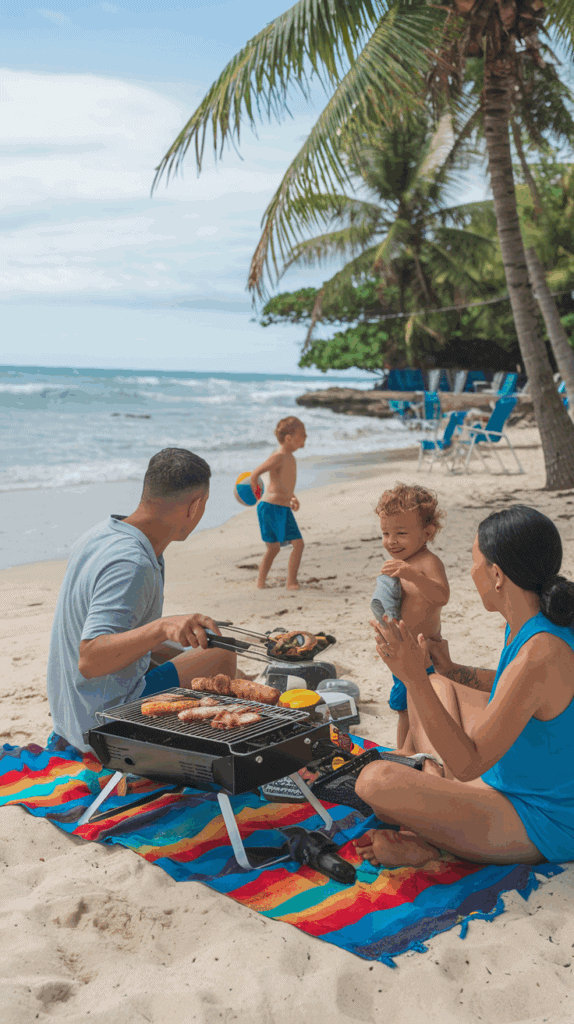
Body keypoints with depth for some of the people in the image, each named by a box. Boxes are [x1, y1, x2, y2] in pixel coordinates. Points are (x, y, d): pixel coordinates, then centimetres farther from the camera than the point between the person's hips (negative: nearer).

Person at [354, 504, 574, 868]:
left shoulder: (541, 655, -34)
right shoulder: (527, 626, -5)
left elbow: (468, 764, -30)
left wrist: (414, 677, -34)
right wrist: (451, 669, 12)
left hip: (539, 826, -10)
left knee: (376, 781, -24)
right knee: (438, 685, 22)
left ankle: (429, 842, 6)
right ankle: (439, 790, 7)